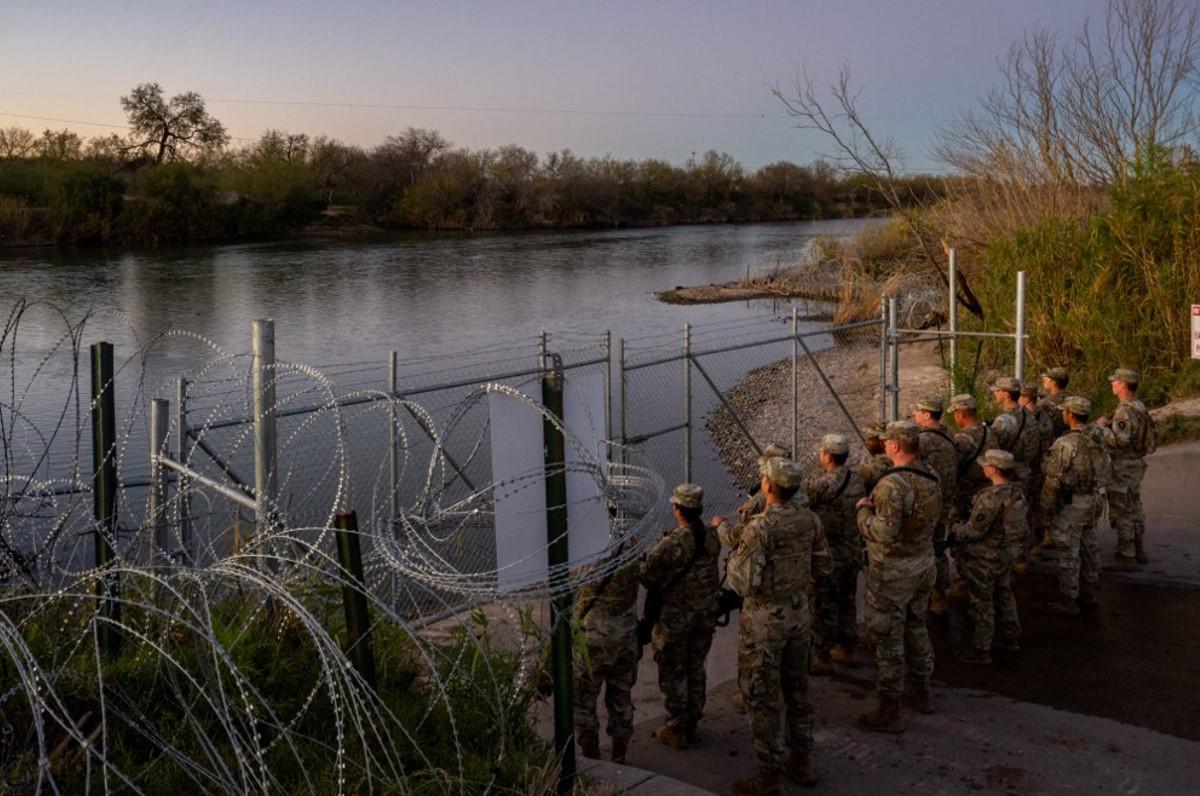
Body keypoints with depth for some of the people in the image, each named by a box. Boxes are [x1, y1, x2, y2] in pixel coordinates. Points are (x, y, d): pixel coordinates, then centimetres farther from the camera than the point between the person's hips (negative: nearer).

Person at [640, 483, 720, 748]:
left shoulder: (671, 543, -25)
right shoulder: (712, 537, -7)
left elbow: (647, 576, -22)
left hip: (675, 617, -6)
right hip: (706, 614, 6)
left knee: (673, 674, 10)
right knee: (696, 669, 19)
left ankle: (676, 729, 18)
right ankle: (693, 724, 30)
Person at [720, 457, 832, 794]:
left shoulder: (759, 527, -24)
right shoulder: (809, 520, -3)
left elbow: (744, 584, -22)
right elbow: (824, 566, 8)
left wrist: (733, 555, -6)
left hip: (765, 618, -7)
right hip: (799, 612, 7)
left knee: (761, 696, 5)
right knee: (797, 688, 21)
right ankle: (802, 762, 31)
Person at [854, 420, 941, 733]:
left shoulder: (892, 485, -27)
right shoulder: (931, 478, 1)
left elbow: (885, 535, -30)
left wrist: (864, 510, -13)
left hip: (892, 574, -8)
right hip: (923, 566, 8)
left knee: (889, 639, 2)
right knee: (916, 627, 24)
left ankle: (889, 710, 11)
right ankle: (920, 690, 39)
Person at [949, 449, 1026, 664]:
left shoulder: (991, 497, -30)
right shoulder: (1018, 491, -2)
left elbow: (974, 530, -25)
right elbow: (1021, 520, 9)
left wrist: (955, 532, -5)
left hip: (984, 558, -9)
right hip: (1008, 552, 9)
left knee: (980, 602, 5)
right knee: (1003, 594, 25)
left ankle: (981, 650, 15)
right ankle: (1010, 637, 40)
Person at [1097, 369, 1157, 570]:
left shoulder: (1124, 411, -22)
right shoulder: (1139, 407, 9)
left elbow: (1120, 440, -28)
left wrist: (1103, 428, -16)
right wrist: (1110, 425, 8)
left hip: (1122, 467, -10)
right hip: (1136, 463, 10)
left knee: (1121, 512, -4)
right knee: (1134, 509, 18)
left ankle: (1126, 557, 0)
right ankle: (1139, 551, 27)